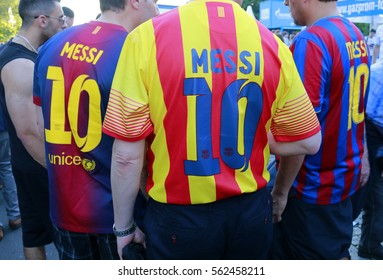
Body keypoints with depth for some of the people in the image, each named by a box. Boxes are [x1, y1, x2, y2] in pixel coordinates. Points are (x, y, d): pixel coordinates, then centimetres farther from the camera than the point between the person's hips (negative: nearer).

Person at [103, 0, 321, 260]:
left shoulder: (148, 36, -15)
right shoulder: (272, 43, -6)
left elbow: (127, 155, -14)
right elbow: (308, 141, 0)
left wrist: (124, 226, 0)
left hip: (178, 217, -3)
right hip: (252, 212, 4)